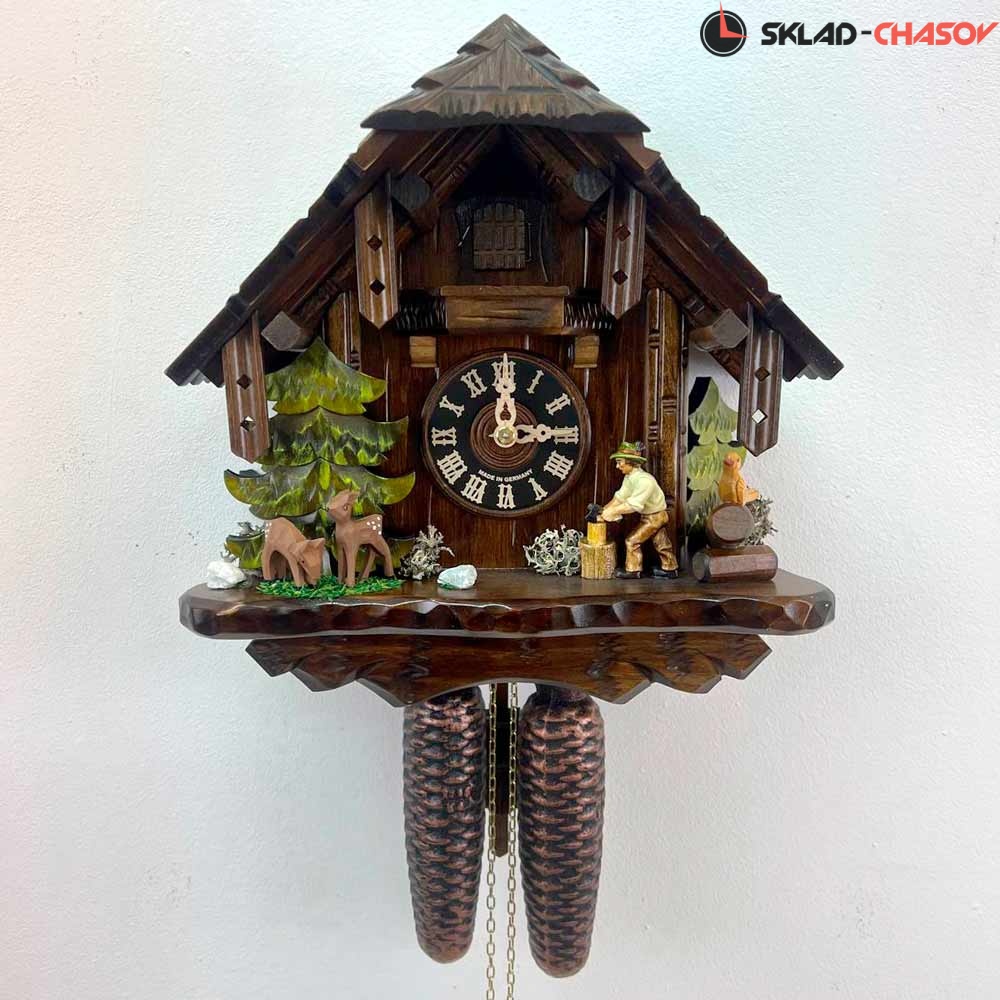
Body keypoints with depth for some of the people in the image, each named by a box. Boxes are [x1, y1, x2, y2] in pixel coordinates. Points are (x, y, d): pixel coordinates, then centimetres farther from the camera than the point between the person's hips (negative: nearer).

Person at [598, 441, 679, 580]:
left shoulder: (644, 480, -32)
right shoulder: (629, 477, -3)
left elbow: (633, 505, -34)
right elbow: (620, 497, -1)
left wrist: (611, 512, -29)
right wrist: (604, 509, -12)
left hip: (655, 517, -9)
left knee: (632, 540, -4)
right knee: (661, 543, 19)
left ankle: (632, 570, 7)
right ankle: (669, 568, 32)